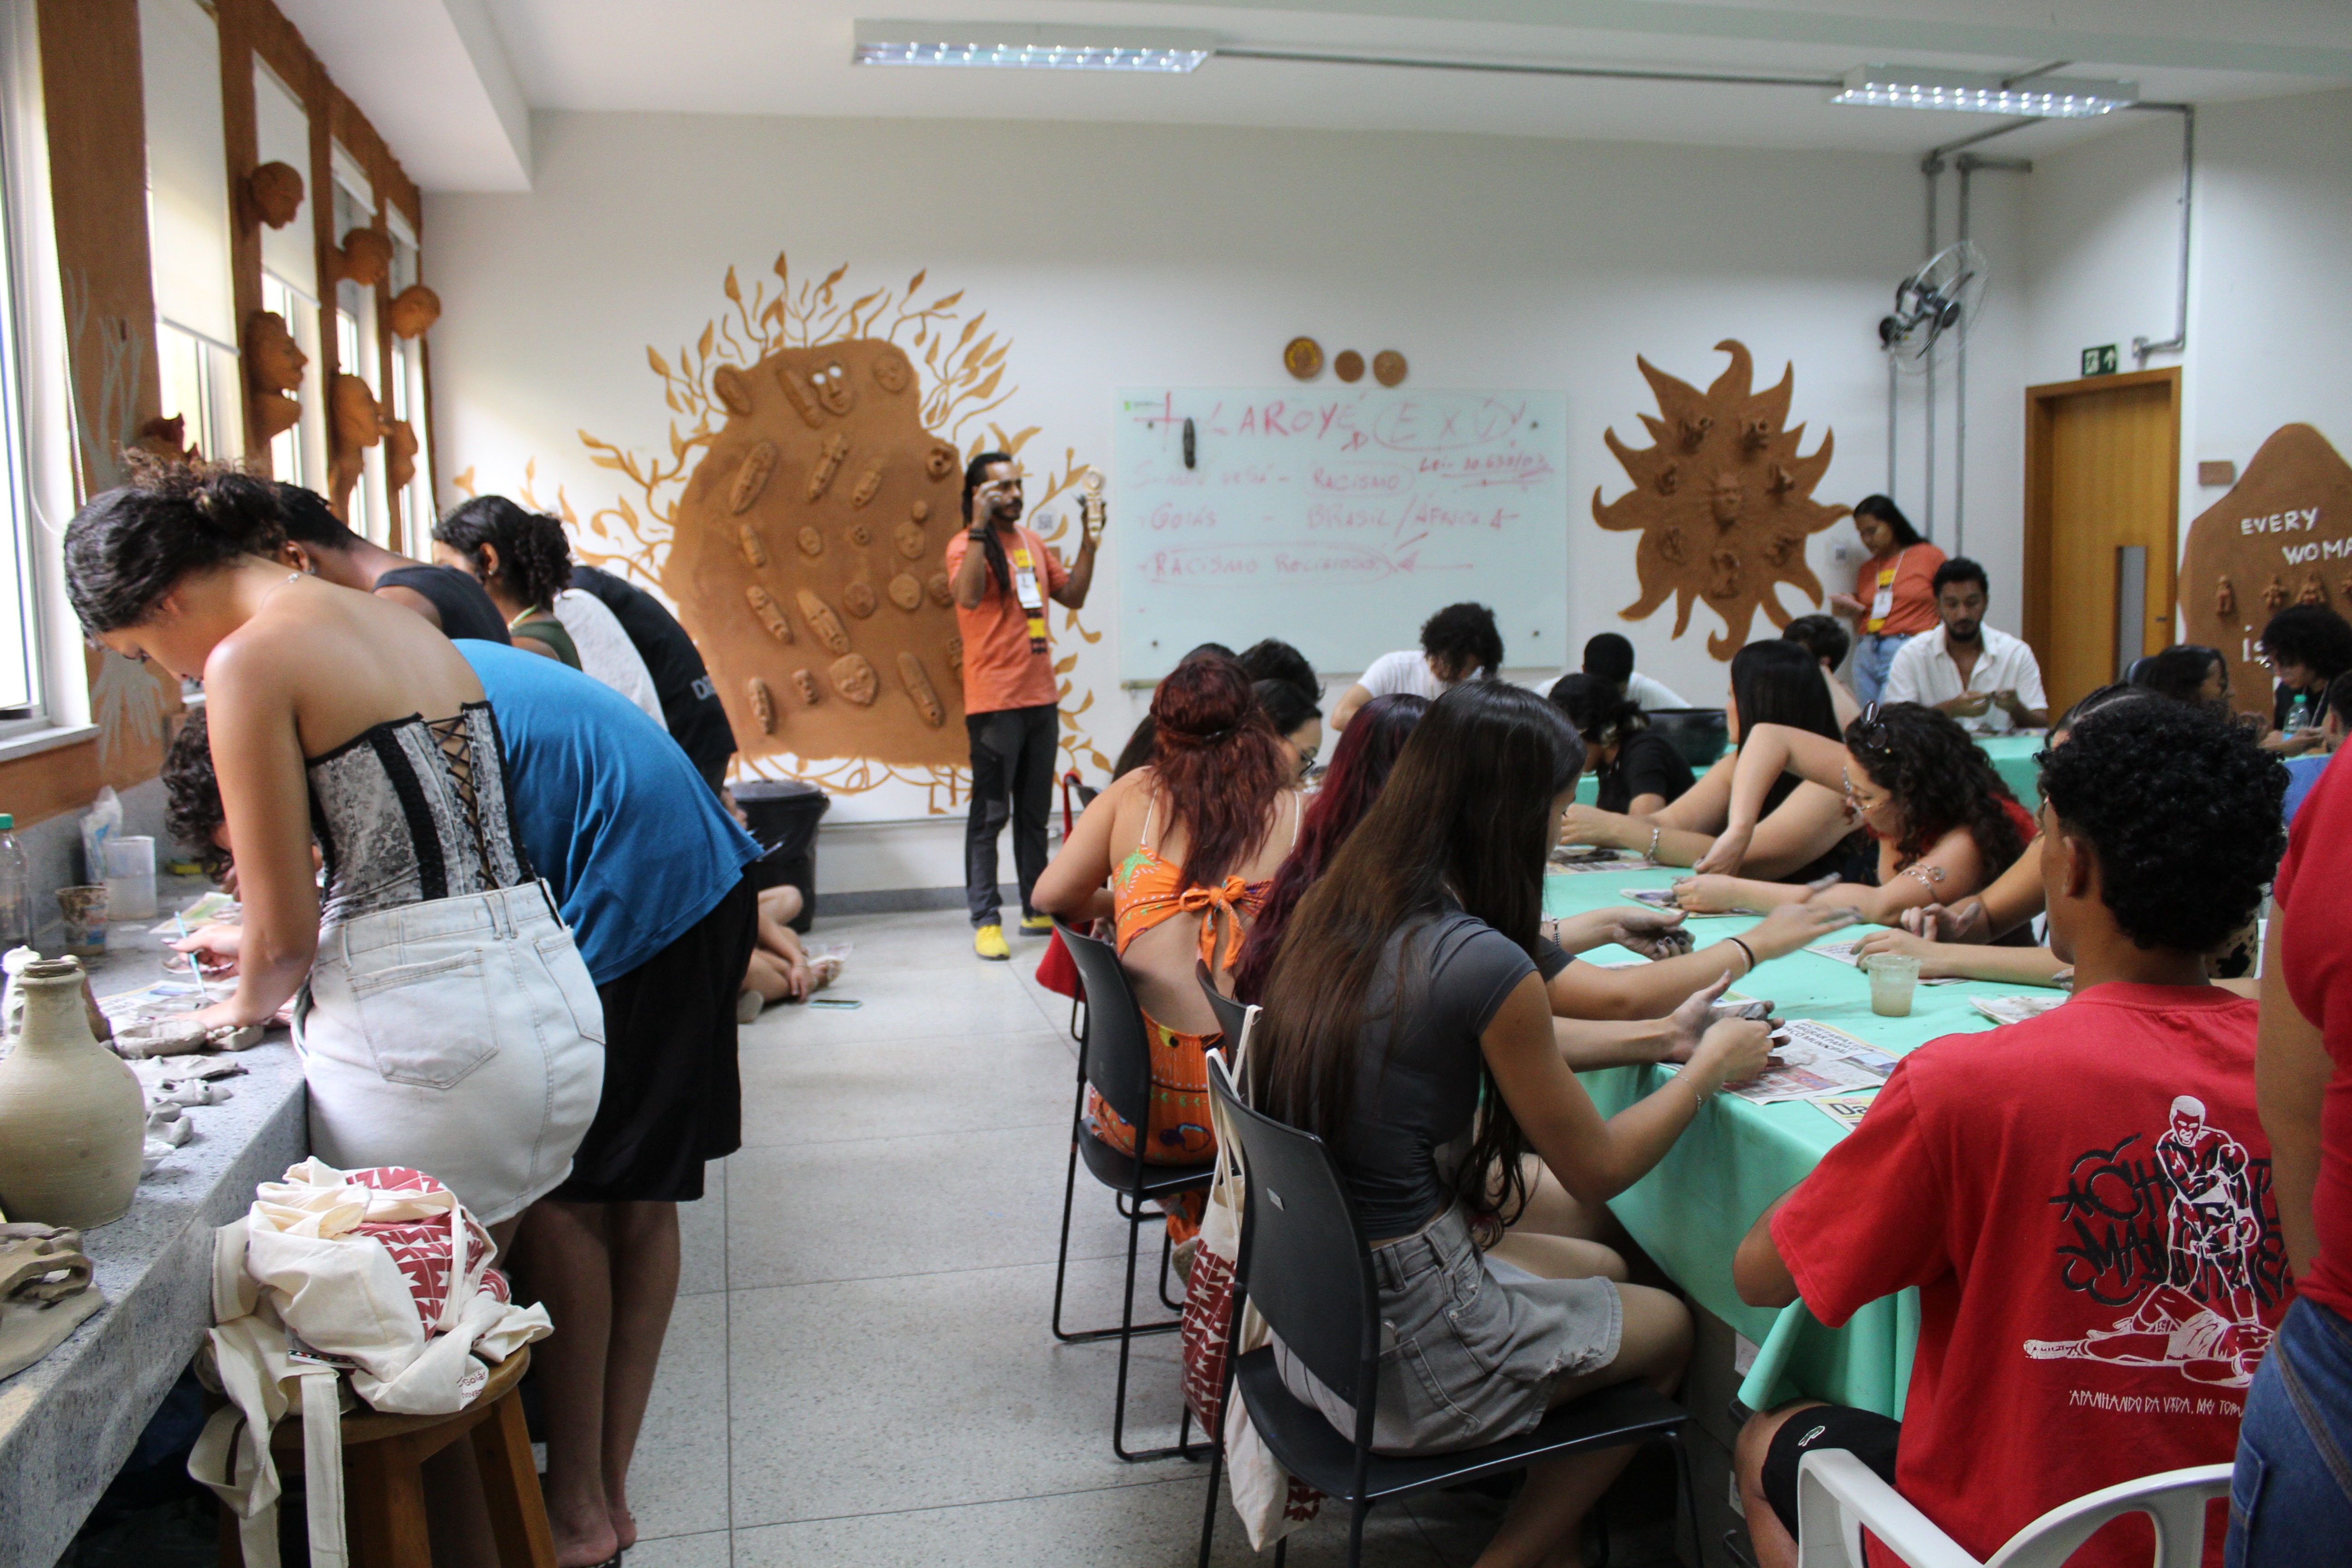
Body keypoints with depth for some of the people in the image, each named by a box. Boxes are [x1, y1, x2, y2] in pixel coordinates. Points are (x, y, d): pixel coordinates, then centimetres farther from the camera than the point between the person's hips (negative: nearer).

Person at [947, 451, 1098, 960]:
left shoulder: (1032, 542, 15)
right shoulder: (967, 545, -8)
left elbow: (1073, 594, 18)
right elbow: (969, 595, -27)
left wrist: (1088, 542, 9)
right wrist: (980, 525, -28)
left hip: (1041, 697, 7)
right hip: (994, 701, -7)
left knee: (1035, 812, 13)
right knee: (990, 814, -5)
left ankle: (1037, 911, 22)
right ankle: (985, 921, -1)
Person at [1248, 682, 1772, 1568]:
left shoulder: (1340, 911, -1)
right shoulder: (1487, 967, -24)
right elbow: (1596, 1171, -10)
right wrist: (1713, 1066, 5)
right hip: (1404, 1347, -7)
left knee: (1603, 1269, 26)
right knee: (1671, 1329, 18)